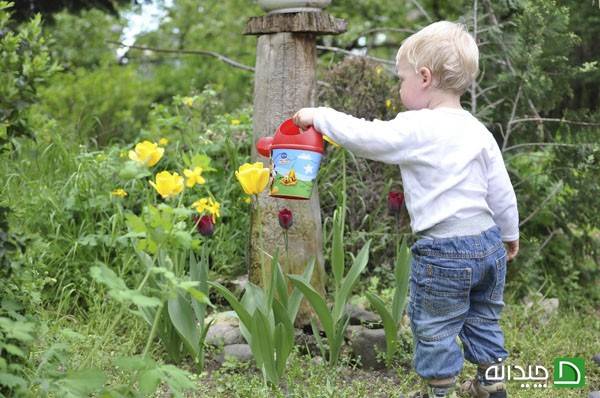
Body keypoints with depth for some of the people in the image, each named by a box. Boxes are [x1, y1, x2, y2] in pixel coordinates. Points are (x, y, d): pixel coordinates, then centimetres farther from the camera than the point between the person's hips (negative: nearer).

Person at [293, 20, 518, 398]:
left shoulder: (416, 128, -17)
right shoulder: (478, 130, 4)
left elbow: (364, 137, -18)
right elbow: (503, 192, 9)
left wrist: (319, 116, -3)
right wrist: (510, 234, 23)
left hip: (444, 253, -7)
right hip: (489, 242, 8)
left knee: (435, 328, 10)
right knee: (483, 320, 24)